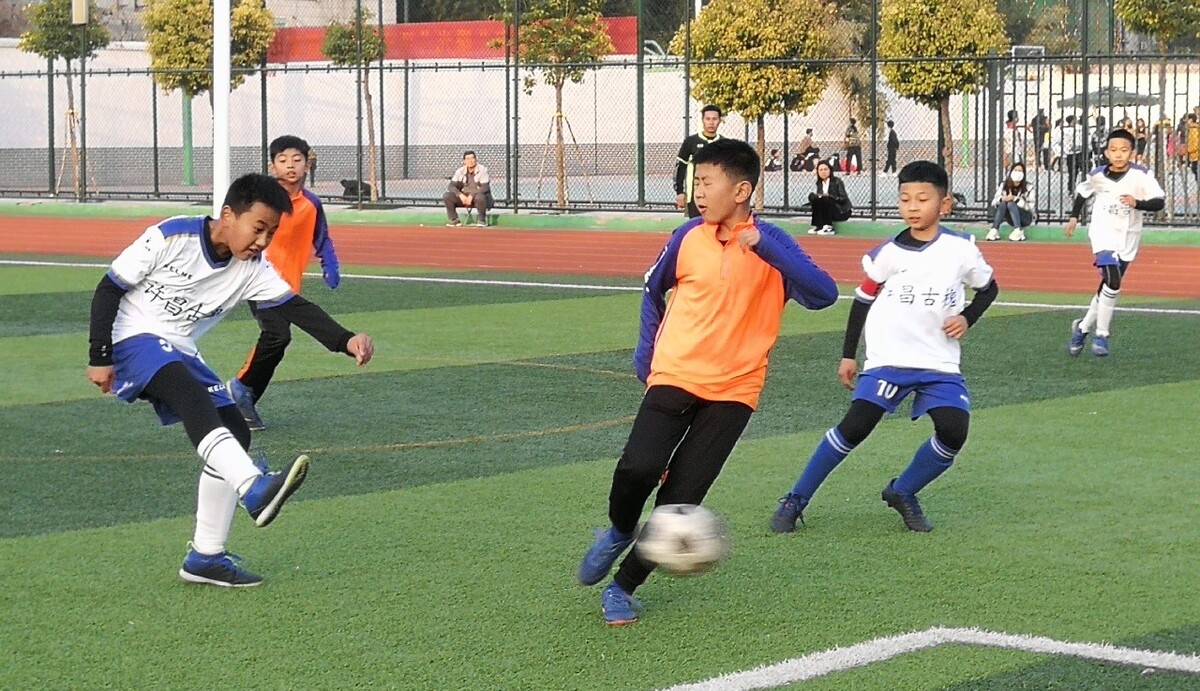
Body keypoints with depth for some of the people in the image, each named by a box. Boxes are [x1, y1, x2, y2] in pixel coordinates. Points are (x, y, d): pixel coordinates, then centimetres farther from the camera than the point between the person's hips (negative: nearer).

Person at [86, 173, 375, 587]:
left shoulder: (251, 269, 0)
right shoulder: (172, 237, -16)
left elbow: (296, 308, -9)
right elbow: (108, 290, -11)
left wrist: (345, 341, -26)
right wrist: (99, 358, -15)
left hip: (179, 353, 8)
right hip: (133, 340, -8)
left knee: (235, 432, -3)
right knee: (192, 393, -34)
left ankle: (205, 557, 5)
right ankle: (255, 490, -55)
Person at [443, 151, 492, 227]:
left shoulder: (482, 169, -13)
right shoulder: (460, 171, 0)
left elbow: (485, 187, -20)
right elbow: (452, 186, -3)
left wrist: (472, 195, -29)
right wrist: (460, 195, -22)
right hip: (464, 196, 4)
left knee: (479, 197, -41)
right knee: (446, 196, -17)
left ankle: (482, 220, -16)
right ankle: (454, 220, -6)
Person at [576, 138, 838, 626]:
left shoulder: (772, 245, -7)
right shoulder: (688, 238, 1)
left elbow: (823, 293, -24)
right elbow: (653, 289, 20)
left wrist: (761, 245, -31)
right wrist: (646, 352, 13)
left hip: (733, 390, -1)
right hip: (674, 377, 2)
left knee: (681, 497, -6)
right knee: (638, 469, -20)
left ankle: (623, 586, 11)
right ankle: (620, 531, 12)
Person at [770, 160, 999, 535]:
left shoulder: (961, 249, -1)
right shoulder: (888, 253, -2)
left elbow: (989, 287, 16)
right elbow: (862, 300, 9)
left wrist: (967, 318, -3)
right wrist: (847, 355, 10)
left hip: (940, 363, 1)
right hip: (888, 358, -1)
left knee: (953, 431, -17)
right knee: (855, 426, -15)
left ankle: (902, 493, 9)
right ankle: (795, 501, -3)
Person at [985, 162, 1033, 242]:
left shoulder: (1028, 187, -12)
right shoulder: (1004, 185, -3)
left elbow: (1030, 206, -19)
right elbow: (994, 202, -7)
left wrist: (1015, 199, -31)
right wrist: (1002, 199, -29)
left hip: (1026, 218, -3)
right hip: (1011, 219, 3)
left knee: (1011, 204, -29)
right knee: (1003, 203, -26)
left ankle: (1018, 232, -34)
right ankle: (994, 231, -29)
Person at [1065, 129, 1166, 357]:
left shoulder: (1141, 175, -12)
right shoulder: (1097, 175, -6)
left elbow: (1160, 201, -16)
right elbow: (1082, 192, 16)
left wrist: (1137, 203, -30)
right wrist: (1074, 216, 15)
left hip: (1127, 238, 2)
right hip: (1103, 233, -2)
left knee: (1108, 287, 9)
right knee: (1113, 281, -21)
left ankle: (1083, 328, 30)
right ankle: (1101, 334, -10)